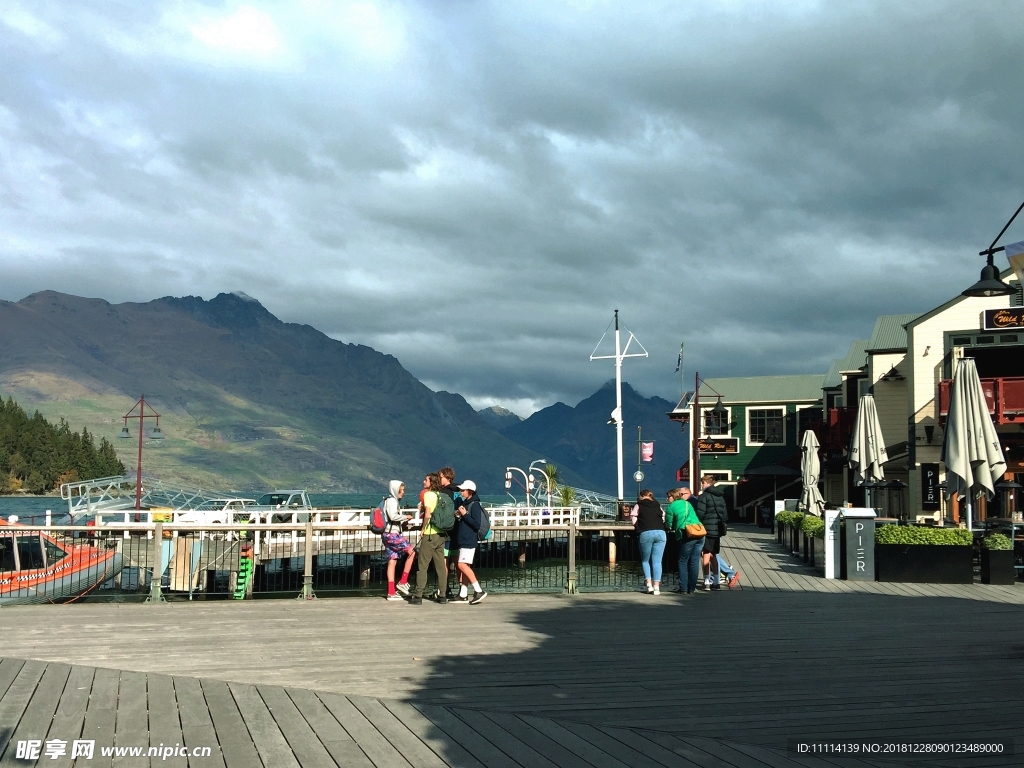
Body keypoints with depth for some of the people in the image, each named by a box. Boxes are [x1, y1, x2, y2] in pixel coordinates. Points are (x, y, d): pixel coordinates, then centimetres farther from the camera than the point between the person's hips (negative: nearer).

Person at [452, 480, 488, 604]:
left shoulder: (474, 505, -11)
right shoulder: (463, 503, 16)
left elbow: (477, 524, -18)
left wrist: (464, 514, -17)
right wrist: (457, 516, 7)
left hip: (469, 540, -9)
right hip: (461, 540, 9)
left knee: (462, 565, -15)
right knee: (463, 566, 8)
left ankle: (479, 591, -12)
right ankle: (463, 595, 11)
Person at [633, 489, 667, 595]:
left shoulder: (639, 505, 12)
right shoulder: (658, 505, 20)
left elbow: (634, 520, 6)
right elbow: (664, 518, 14)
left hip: (646, 534, -2)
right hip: (661, 533, 2)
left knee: (645, 560, 14)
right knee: (657, 561, 4)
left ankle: (649, 584, 3)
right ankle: (656, 587, -1)